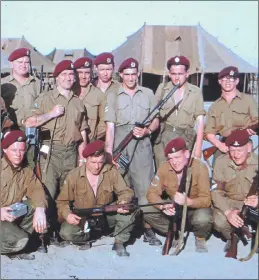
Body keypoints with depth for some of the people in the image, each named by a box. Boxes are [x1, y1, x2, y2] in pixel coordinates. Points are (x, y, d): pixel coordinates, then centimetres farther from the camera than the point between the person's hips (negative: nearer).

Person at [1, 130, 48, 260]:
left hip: (15, 214, 7)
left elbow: (36, 189, -8)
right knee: (19, 240, -27)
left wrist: (39, 210, -28)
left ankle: (18, 238, -6)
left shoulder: (26, 171, 7)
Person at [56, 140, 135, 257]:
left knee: (128, 213, -26)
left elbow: (125, 191, -7)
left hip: (107, 215, 1)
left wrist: (123, 202, -31)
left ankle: (119, 243, 0)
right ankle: (87, 237, 8)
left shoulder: (111, 172, -9)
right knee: (66, 233, -28)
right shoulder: (73, 176, -12)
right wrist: (67, 214, -27)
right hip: (82, 218, 0)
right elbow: (62, 201, -6)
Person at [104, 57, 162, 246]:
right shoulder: (113, 96, 9)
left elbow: (156, 121, 14)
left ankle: (148, 229, 3)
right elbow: (110, 126, 3)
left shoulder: (148, 94, 12)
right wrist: (109, 152, -6)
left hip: (142, 145, 0)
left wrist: (147, 130, -8)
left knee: (145, 187, -3)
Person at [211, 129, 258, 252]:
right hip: (228, 202, 0)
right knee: (219, 222, -30)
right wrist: (228, 211, -29)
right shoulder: (221, 162, -12)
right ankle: (232, 238, 8)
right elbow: (216, 191, -11)